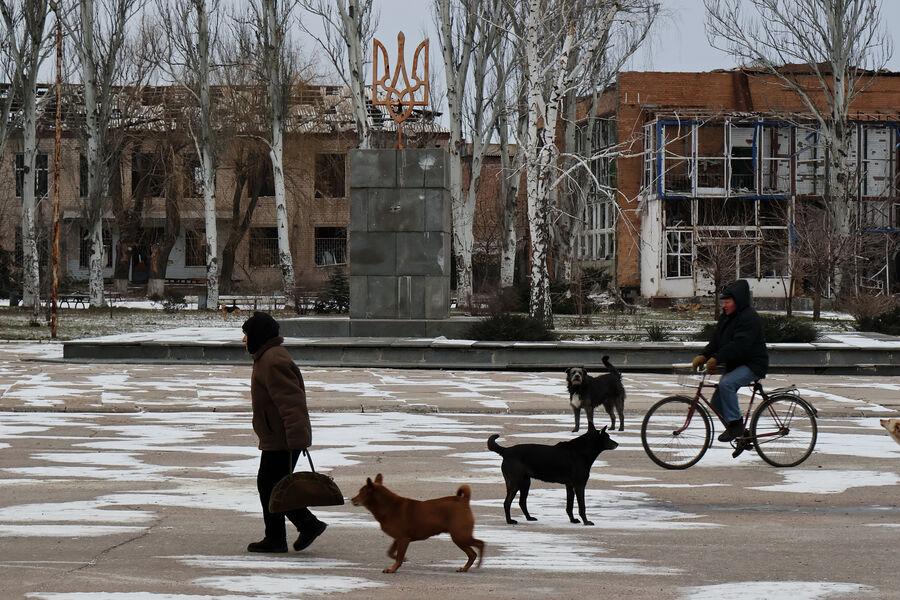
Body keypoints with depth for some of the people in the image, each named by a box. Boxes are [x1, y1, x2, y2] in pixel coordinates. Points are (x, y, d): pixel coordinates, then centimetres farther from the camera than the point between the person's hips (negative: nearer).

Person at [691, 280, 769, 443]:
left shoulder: (749, 318, -18)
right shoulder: (725, 318, 12)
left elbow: (739, 345, -28)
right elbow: (716, 341, 9)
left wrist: (716, 359, -32)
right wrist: (703, 356, -9)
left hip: (752, 365, -9)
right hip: (735, 365, 9)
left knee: (726, 384, -32)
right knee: (717, 404, 3)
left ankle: (735, 424, -23)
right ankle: (739, 430, 19)